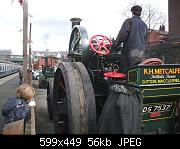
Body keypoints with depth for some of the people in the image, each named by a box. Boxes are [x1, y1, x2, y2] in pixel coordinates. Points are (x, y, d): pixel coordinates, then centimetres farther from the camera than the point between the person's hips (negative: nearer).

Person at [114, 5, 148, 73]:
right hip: (141, 54, 6)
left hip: (130, 53, -6)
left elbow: (122, 35, -10)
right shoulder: (144, 24, 19)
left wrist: (115, 45, 1)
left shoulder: (129, 21, -1)